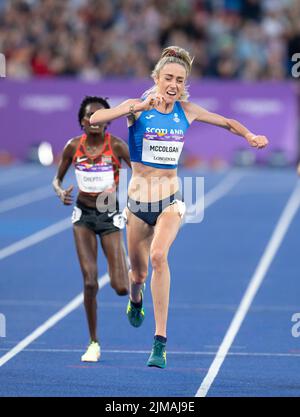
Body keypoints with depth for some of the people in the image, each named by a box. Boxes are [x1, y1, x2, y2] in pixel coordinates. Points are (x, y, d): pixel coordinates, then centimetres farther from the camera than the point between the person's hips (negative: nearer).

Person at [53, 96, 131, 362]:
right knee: (90, 282, -8)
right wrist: (60, 192, -15)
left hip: (110, 214, -1)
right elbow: (57, 178, 7)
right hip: (83, 214, 1)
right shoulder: (73, 146, -5)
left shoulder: (116, 146, -11)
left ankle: (132, 276, 32)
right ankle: (93, 343, 5)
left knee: (120, 287, -8)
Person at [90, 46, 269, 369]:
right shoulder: (138, 107, -8)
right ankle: (135, 300, 55)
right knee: (138, 273, 14)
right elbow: (95, 119, -25)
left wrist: (249, 135, -1)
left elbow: (227, 122, 17)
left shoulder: (186, 111, 0)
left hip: (170, 201, 0)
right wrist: (138, 106, -30)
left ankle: (160, 341, -27)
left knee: (159, 255, -28)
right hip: (138, 201, 0)